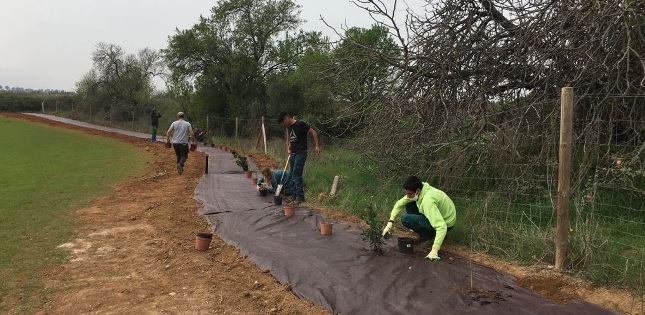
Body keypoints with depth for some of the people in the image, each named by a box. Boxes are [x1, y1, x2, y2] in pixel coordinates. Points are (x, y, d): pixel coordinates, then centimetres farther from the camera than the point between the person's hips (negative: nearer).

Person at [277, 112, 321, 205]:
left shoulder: (300, 124, -11)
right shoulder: (290, 127, 14)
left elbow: (313, 132, -10)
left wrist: (317, 146, -15)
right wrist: (289, 148, 13)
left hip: (301, 153, -9)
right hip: (293, 154, 9)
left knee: (296, 174, -14)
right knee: (293, 175, 10)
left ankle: (300, 197, -12)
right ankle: (295, 197, 17)